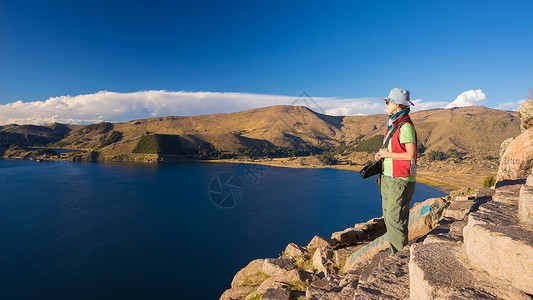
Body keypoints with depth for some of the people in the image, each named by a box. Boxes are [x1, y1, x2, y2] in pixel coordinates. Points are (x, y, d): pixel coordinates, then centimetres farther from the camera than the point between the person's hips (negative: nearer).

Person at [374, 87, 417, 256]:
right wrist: (382, 154, 6)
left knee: (395, 218, -3)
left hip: (400, 180, -10)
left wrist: (387, 154, -13)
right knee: (389, 215, 16)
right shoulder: (393, 124, 14)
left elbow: (410, 155, -21)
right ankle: (394, 251, 30)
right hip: (389, 178, 10)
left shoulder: (406, 126, -17)